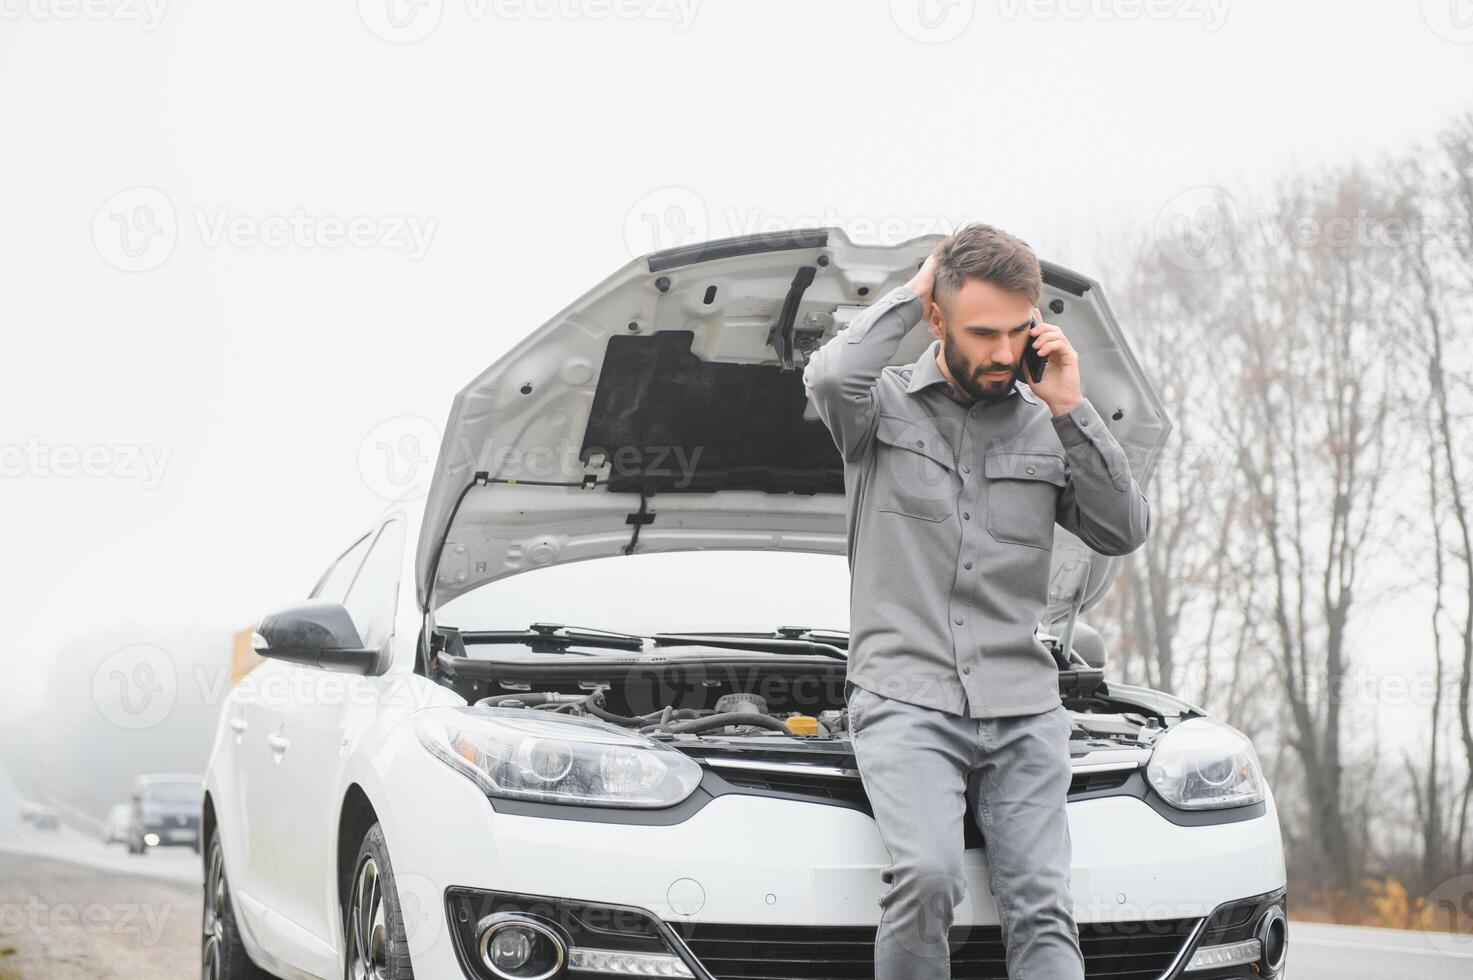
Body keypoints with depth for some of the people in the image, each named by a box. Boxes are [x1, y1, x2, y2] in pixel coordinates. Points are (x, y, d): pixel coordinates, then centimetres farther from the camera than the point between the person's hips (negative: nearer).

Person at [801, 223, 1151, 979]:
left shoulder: (1046, 427, 15)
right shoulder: (887, 402, 5)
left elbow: (1124, 532, 6)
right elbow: (830, 378, -20)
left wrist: (1070, 412, -1)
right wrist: (909, 293, -5)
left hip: (1023, 712, 3)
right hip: (904, 700, -3)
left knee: (1043, 911, -9)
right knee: (926, 874, -28)